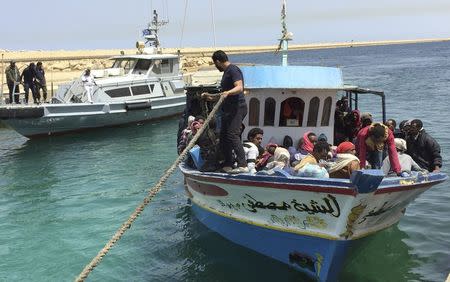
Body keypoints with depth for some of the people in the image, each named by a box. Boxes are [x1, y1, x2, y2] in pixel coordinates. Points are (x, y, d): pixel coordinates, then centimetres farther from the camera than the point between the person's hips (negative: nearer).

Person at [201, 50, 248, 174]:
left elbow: (239, 87, -24)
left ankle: (243, 165, -21)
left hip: (237, 108, -11)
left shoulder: (233, 70, -9)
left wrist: (228, 93, -41)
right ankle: (228, 165, 16)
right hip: (228, 109, 11)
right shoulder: (226, 72, 23)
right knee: (223, 136, 9)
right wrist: (210, 96, 39)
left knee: (233, 135, -19)